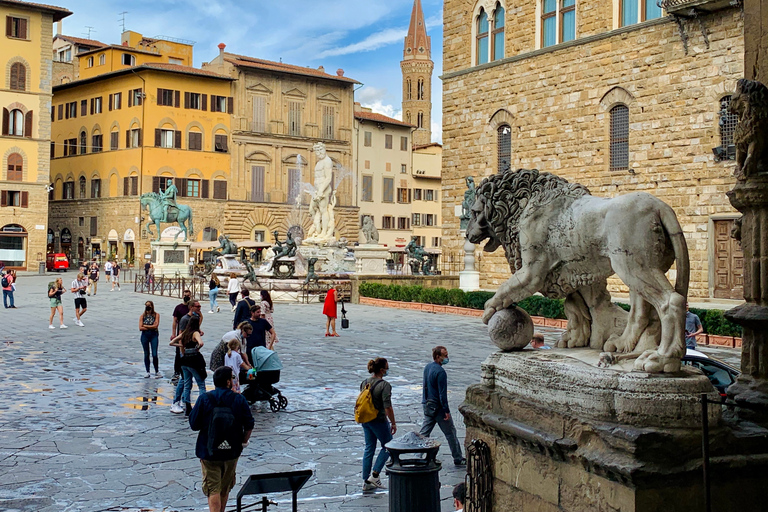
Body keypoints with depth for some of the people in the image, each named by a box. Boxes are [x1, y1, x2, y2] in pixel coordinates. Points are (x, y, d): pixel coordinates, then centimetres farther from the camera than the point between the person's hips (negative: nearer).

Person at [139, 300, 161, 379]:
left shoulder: (156, 315, 1)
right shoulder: (143, 316, 5)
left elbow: (155, 326, -11)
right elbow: (140, 328, -4)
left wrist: (145, 326, -6)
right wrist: (151, 327, -9)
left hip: (154, 335, -2)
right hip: (145, 336, 2)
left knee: (154, 354, -8)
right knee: (146, 354, 7)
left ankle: (157, 371, 5)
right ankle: (147, 372, 15)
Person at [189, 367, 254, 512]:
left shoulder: (204, 399, -11)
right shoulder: (239, 400, -7)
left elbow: (193, 424, -8)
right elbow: (249, 425, -4)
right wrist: (244, 442, 11)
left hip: (209, 451, -2)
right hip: (232, 451, 2)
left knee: (213, 489, 1)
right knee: (225, 488, 21)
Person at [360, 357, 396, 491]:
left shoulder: (364, 383, 5)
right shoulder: (384, 385, -18)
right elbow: (387, 407, -21)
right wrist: (393, 423, -10)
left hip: (365, 420, 7)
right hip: (379, 420, -7)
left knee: (369, 448, 14)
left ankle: (366, 482, 16)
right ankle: (375, 475, 5)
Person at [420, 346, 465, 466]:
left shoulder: (427, 367, 8)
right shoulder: (440, 372, -20)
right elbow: (442, 393, -21)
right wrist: (446, 410, -17)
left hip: (427, 405, 8)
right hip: (438, 406, -8)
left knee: (424, 431, 10)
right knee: (450, 432, 5)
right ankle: (458, 459, 14)